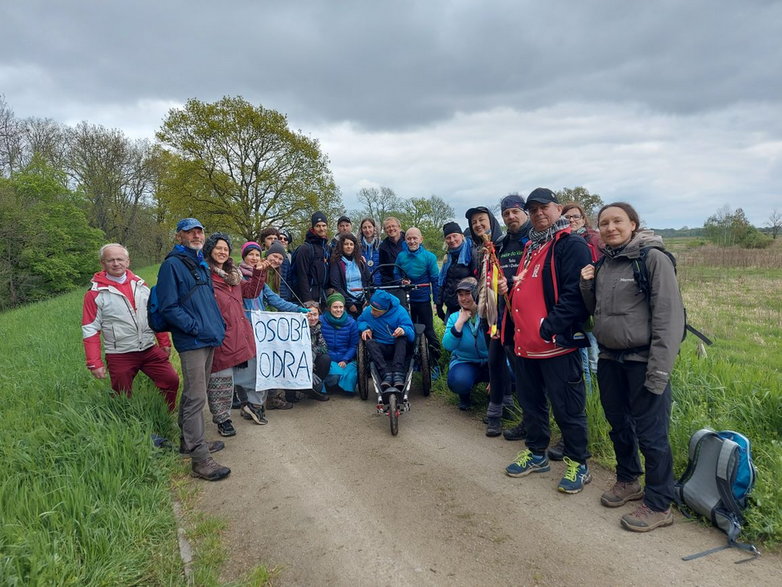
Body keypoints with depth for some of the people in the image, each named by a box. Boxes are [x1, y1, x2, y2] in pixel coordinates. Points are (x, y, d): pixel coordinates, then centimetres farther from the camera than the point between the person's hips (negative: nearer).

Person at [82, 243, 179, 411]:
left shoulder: (139, 284, 6)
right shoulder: (95, 293, -6)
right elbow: (90, 331, -6)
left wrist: (165, 343, 12)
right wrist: (94, 364, -9)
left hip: (150, 350, 4)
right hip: (120, 356, -3)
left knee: (171, 381, 2)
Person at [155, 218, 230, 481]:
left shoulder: (201, 264, 18)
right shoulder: (172, 264, -9)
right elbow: (169, 307, -14)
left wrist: (219, 325, 15)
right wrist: (196, 328, -17)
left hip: (209, 340, 9)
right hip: (191, 341, -9)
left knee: (194, 394, 18)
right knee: (196, 397, -9)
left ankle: (189, 441, 32)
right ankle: (200, 459, -6)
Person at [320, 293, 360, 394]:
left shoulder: (351, 323, 3)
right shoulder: (321, 321, -1)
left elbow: (354, 345, 4)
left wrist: (345, 360, -9)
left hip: (347, 360, 2)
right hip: (328, 359, -2)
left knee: (349, 376, -27)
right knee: (335, 375, -30)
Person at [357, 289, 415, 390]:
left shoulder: (400, 311, -13)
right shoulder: (368, 311, -5)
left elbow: (412, 334, -15)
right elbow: (360, 321, 17)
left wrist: (404, 330, -39)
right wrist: (365, 328, -7)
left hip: (399, 348, -2)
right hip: (381, 349, 2)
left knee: (403, 337, -33)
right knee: (370, 342, -29)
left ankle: (398, 373, -48)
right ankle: (386, 375, -47)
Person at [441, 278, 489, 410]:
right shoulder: (454, 317, -1)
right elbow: (447, 345, -17)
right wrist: (461, 321, -20)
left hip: (489, 363, 0)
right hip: (464, 362, 0)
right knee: (460, 381, -35)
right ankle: (464, 396, 6)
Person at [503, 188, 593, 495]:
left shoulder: (572, 245, -10)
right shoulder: (530, 247, 18)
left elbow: (574, 294, -20)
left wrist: (549, 327, -23)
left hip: (557, 341, -9)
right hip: (526, 341, 9)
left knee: (567, 407, 2)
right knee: (531, 401, 18)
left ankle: (578, 463, 19)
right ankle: (536, 453, 34)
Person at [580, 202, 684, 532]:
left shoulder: (653, 258, -10)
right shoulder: (604, 263, 10)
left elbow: (669, 316, -15)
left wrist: (659, 371, -19)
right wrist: (587, 284, -1)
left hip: (642, 360, -6)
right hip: (609, 359, 7)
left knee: (651, 433, 0)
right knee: (619, 425, 18)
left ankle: (659, 505, 15)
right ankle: (628, 481, 38)